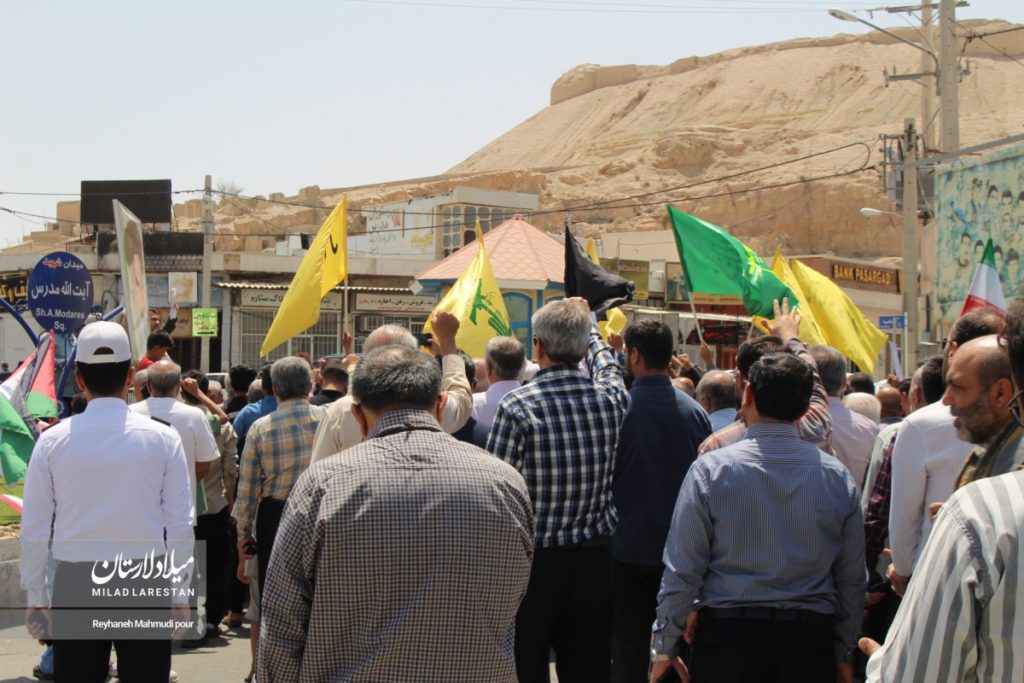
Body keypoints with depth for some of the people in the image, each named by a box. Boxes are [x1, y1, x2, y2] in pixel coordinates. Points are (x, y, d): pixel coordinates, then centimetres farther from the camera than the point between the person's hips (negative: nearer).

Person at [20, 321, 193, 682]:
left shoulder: (53, 440, -2)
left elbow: (34, 528, 1)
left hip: (74, 585, 1)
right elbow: (180, 525, -4)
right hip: (145, 585, -1)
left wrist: (35, 597, 11)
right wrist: (179, 593, 5)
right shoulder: (163, 438, -4)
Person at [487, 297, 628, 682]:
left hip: (533, 562, -4)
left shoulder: (517, 407, -16)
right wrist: (586, 322, 40)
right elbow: (607, 364, 22)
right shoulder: (611, 398, -4)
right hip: (594, 560, 4)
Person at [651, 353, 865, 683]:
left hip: (727, 637, -2)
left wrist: (665, 646, 4)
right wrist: (843, 653, 17)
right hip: (810, 641, 2)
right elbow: (852, 580, 4)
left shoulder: (710, 469, -9)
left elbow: (681, 571, -8)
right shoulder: (838, 476, -1)